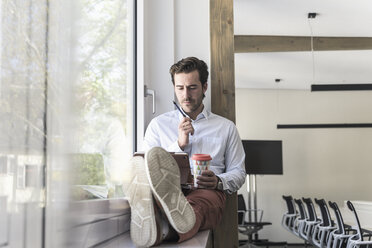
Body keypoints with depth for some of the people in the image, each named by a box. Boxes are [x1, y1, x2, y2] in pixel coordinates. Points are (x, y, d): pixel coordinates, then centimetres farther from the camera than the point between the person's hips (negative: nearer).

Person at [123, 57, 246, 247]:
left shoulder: (226, 127, 23)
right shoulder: (159, 124, 23)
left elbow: (238, 173, 20)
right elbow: (149, 167, 13)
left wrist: (218, 181, -4)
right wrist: (179, 144, 1)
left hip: (206, 192, 0)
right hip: (165, 188, 1)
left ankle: (163, 229, -73)